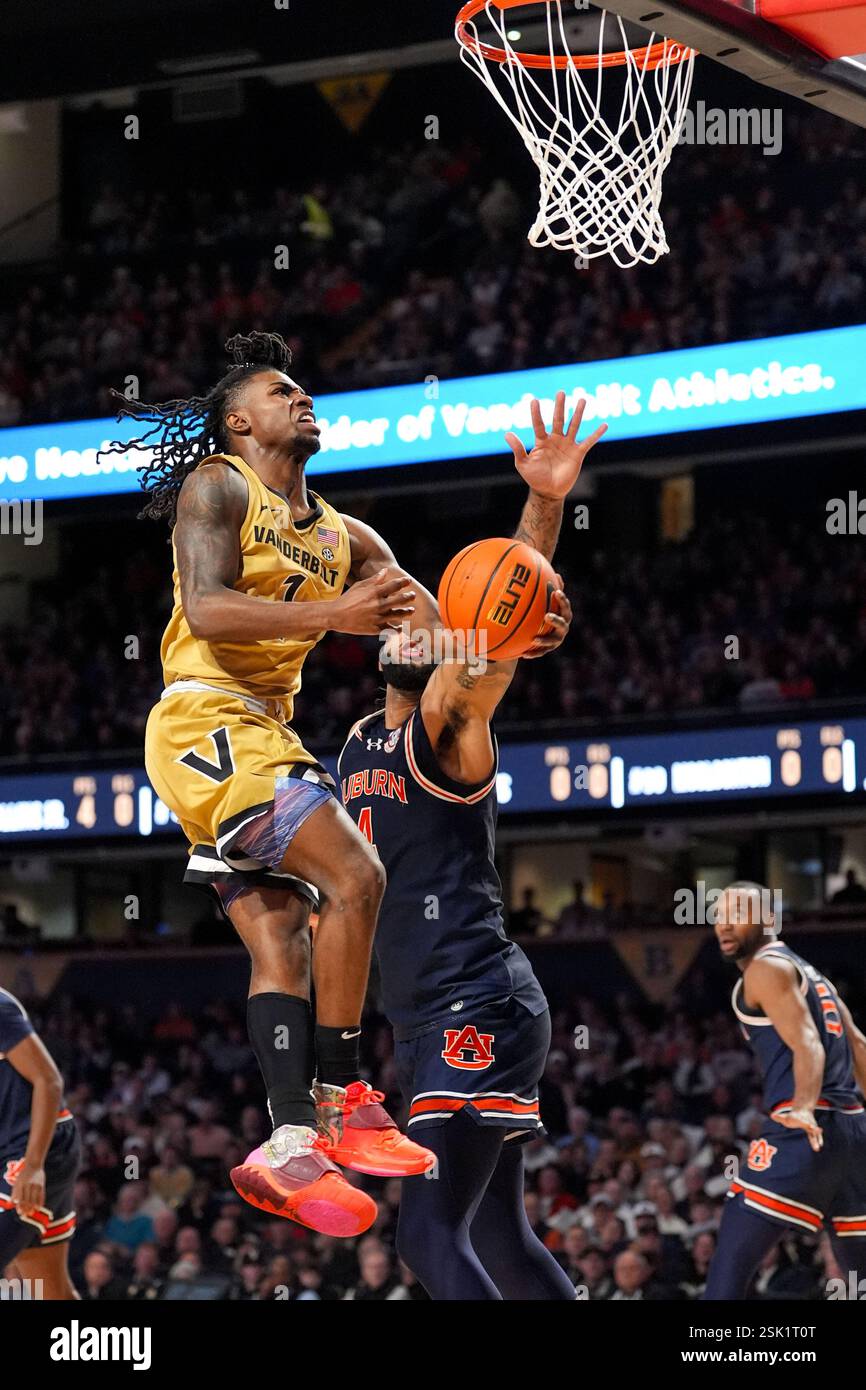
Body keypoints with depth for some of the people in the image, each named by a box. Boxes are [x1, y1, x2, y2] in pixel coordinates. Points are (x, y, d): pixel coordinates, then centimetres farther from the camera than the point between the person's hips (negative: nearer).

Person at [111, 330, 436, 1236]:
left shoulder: (343, 538, 18)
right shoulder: (217, 486, -3)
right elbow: (207, 608, -19)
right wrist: (334, 614, -29)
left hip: (262, 734, 9)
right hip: (207, 724, -9)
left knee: (280, 941, -1)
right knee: (352, 876, -19)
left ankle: (291, 1148, -7)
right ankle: (338, 1101, -15)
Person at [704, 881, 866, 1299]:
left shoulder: (766, 968, -2)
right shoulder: (807, 971, 25)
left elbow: (807, 1045, -16)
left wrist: (804, 1109, -30)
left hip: (804, 1132, -9)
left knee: (731, 1260, -12)